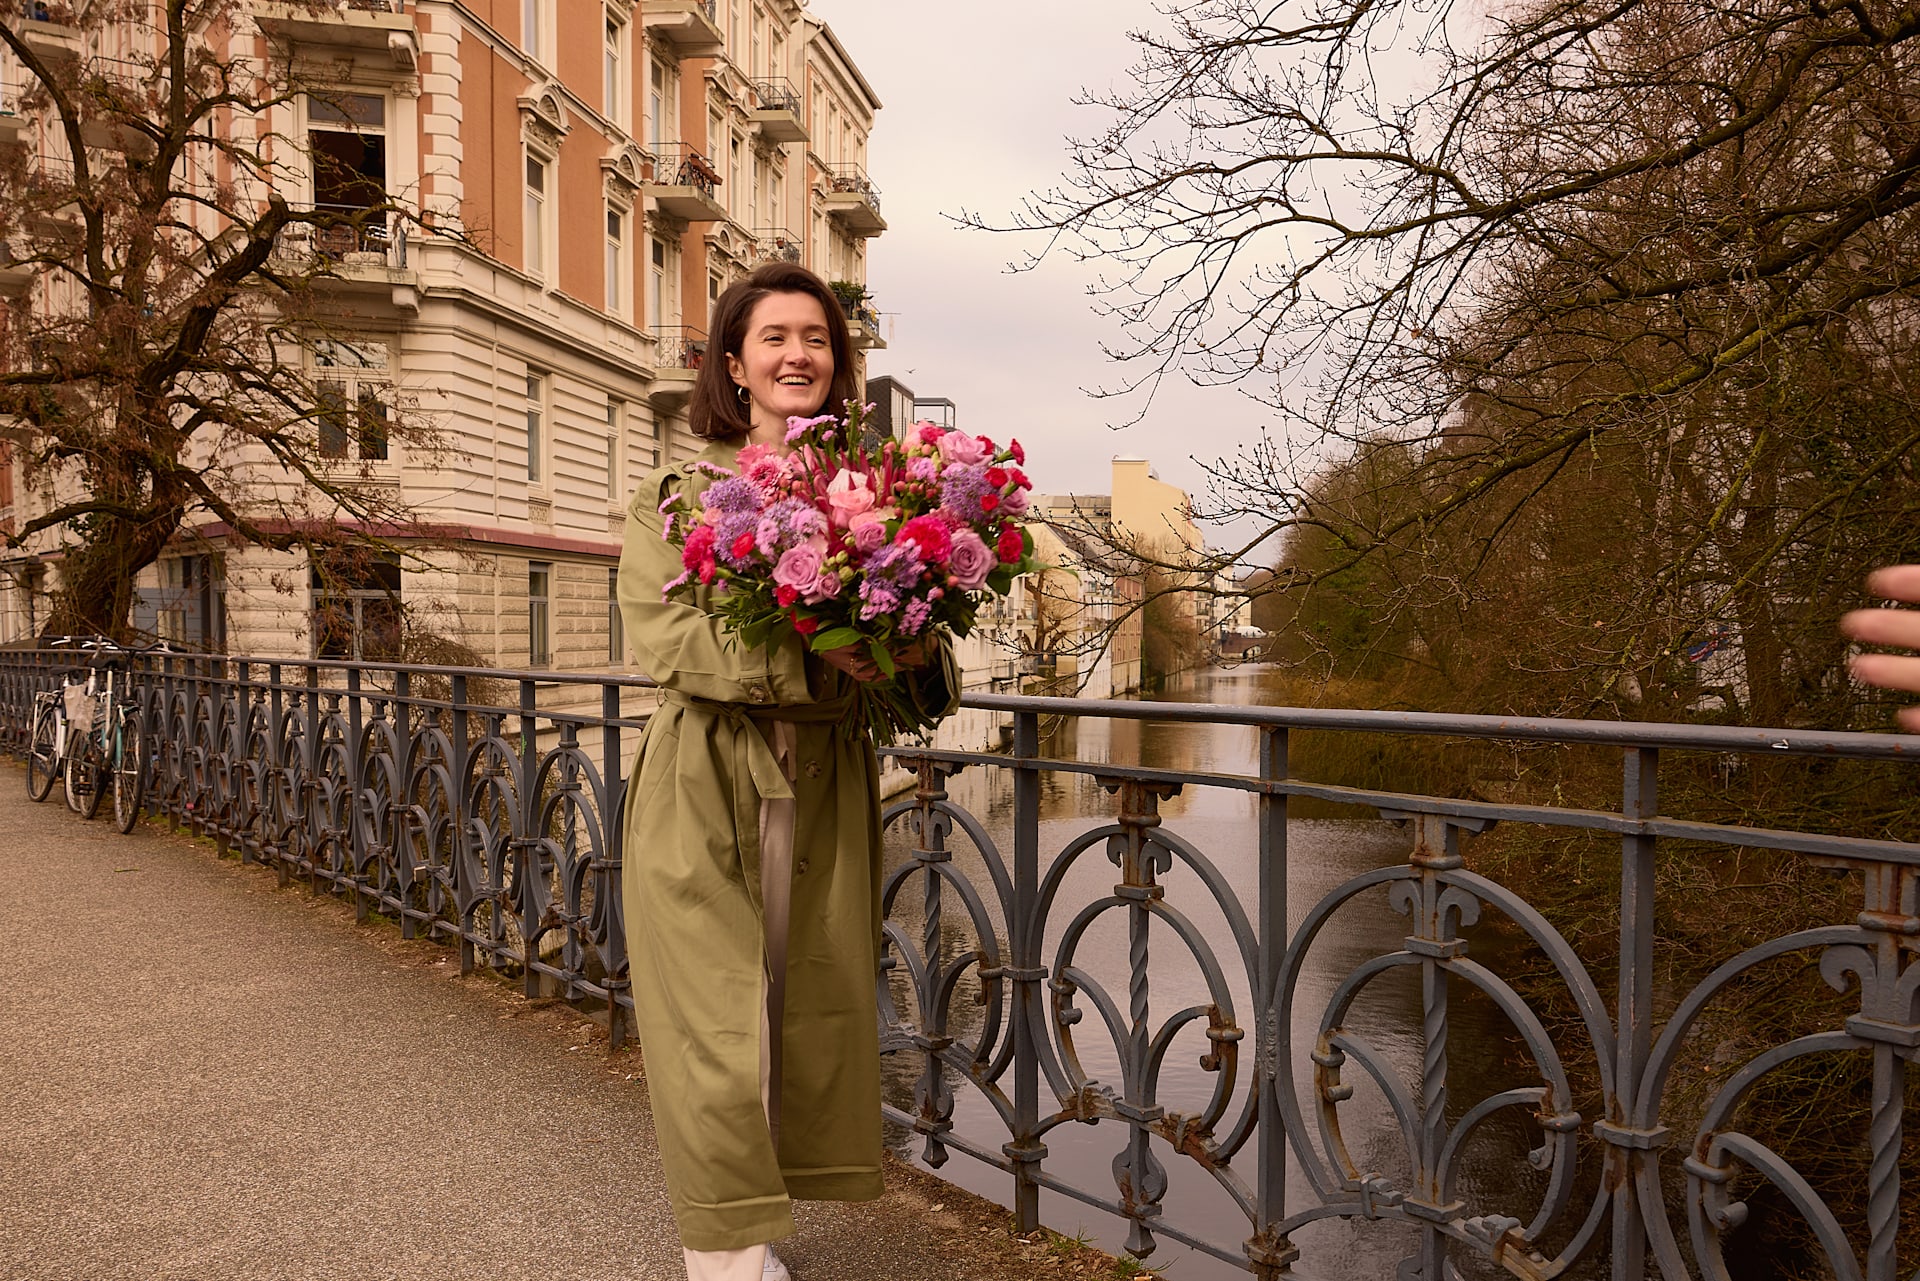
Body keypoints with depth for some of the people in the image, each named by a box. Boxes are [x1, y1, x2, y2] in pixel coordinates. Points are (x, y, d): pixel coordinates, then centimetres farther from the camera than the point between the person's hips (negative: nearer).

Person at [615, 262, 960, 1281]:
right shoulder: (677, 492, 3)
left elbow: (915, 643, 7)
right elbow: (661, 636, -12)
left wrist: (918, 658, -17)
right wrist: (804, 651, -24)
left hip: (824, 794, 3)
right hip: (704, 793, -3)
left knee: (809, 1020, 10)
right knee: (716, 1034, -1)